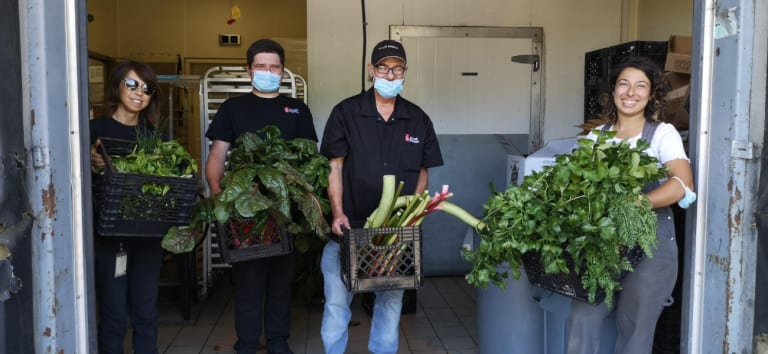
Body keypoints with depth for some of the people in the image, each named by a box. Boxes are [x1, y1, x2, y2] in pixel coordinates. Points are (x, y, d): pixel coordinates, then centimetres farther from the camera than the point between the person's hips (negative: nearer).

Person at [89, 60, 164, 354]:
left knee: (146, 313, 12)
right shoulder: (96, 129, -4)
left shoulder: (154, 135, 10)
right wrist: (92, 163, -29)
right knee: (114, 315, 4)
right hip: (109, 232, -4)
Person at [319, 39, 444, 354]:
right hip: (349, 226, -2)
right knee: (336, 301, 4)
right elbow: (334, 166, -3)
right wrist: (338, 213, -13)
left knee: (391, 301, 13)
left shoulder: (418, 119, 5)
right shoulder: (346, 112, -3)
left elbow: (422, 172, 9)